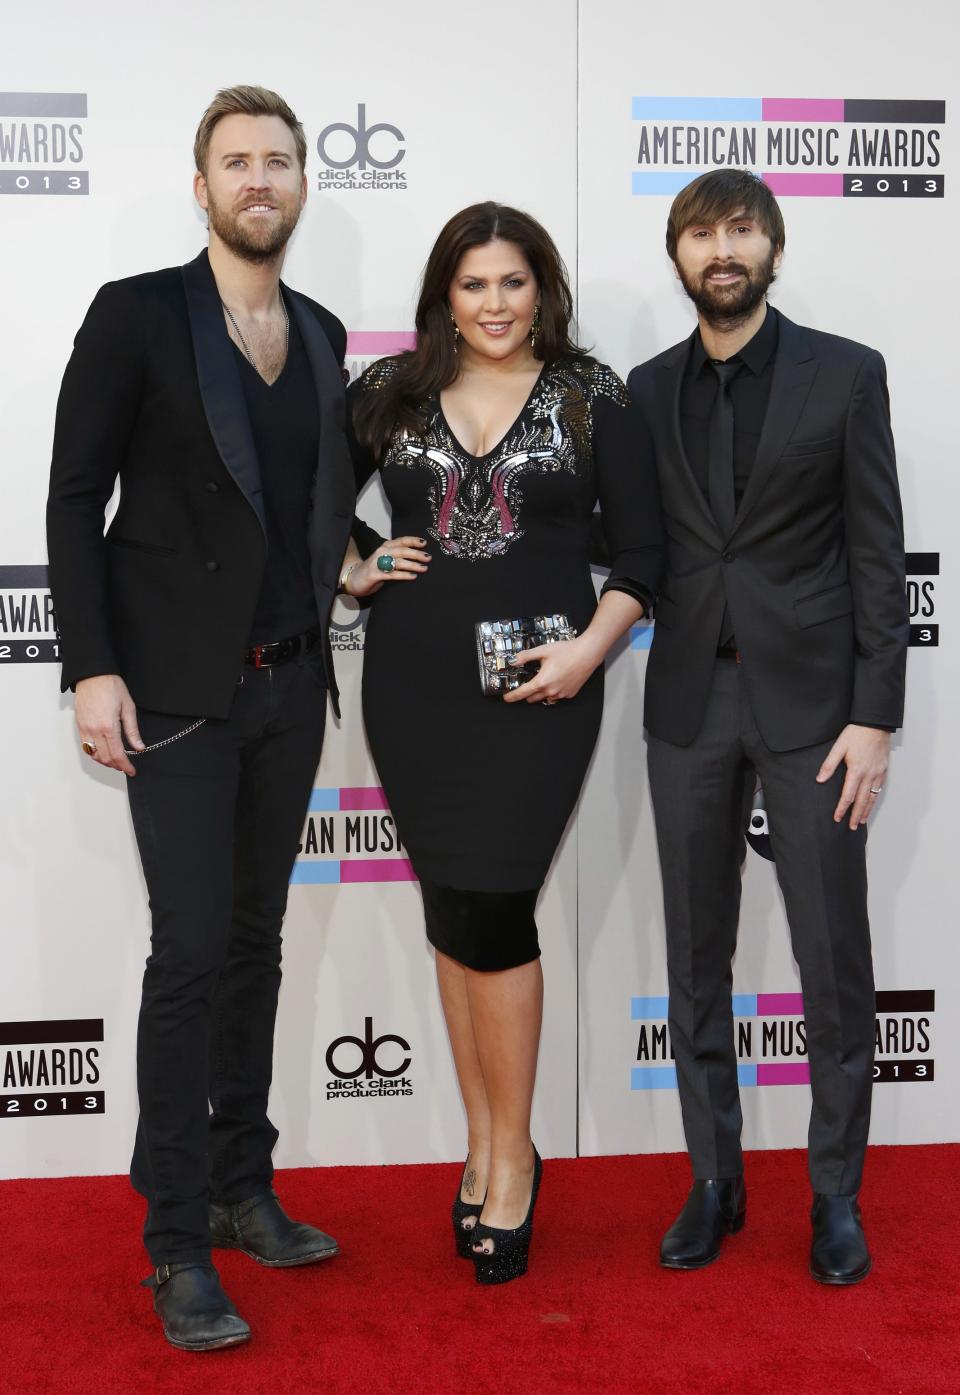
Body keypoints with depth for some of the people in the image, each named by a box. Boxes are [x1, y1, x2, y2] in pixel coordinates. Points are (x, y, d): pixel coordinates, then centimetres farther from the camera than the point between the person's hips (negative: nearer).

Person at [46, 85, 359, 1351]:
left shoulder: (322, 337, 11)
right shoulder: (136, 315, -4)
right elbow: (75, 500, -8)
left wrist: (354, 561, 3)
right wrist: (92, 668, -14)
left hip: (288, 682, 6)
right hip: (178, 687, -5)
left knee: (256, 939, 12)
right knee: (193, 947, -7)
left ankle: (243, 1190, 26)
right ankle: (180, 1246, 6)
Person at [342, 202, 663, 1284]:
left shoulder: (591, 398, 2)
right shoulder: (389, 393, 8)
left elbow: (639, 551, 2)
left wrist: (589, 648, -11)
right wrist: (353, 571, 3)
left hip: (535, 695, -3)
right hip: (414, 688, 3)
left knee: (488, 912, -6)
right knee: (452, 915, 9)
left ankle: (510, 1156, 13)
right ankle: (484, 1143, 23)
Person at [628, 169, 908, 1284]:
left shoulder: (845, 374, 0)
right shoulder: (649, 390, 9)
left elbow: (877, 554, -3)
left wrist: (874, 716, -9)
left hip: (811, 699, -3)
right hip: (689, 702, 3)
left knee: (833, 958, 2)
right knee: (696, 955, 9)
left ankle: (836, 1192, 19)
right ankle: (714, 1181, 24)